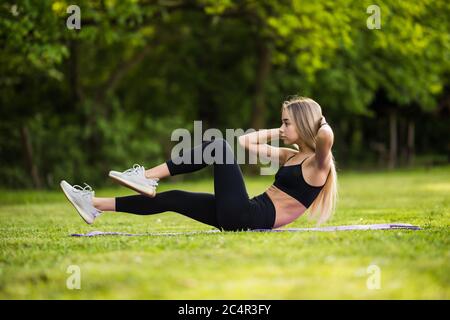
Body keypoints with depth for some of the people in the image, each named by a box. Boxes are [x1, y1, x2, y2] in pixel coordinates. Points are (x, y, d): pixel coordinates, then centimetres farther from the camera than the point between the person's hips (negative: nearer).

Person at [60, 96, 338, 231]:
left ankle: (147, 177, -12)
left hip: (250, 218, -9)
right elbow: (245, 141, 27)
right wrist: (279, 131, 23)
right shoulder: (290, 156, 20)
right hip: (239, 217, 9)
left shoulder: (318, 162, -6)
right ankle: (95, 205, 11)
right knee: (172, 199, 9)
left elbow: (327, 135, -30)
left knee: (218, 145, -13)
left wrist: (320, 122, -7)